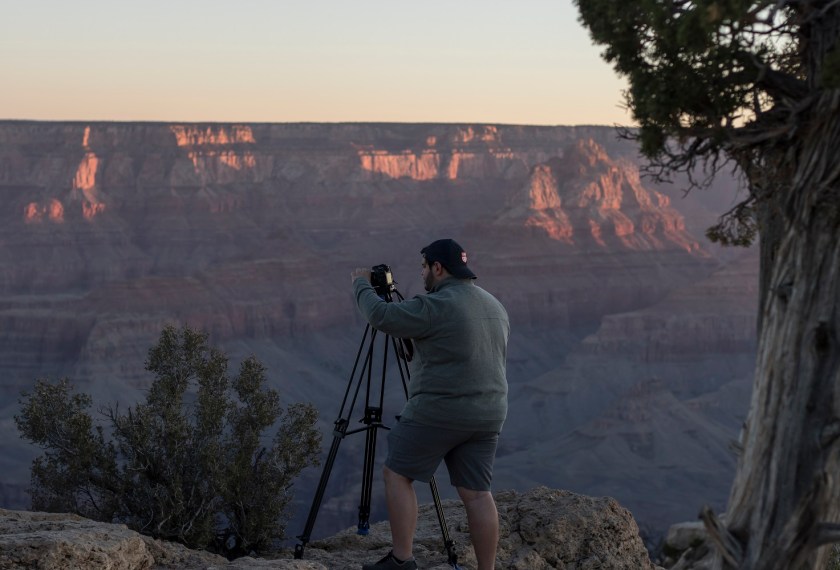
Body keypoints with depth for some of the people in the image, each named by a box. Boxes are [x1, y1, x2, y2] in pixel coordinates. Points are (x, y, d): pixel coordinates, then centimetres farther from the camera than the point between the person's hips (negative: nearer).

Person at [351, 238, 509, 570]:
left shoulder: (437, 306, -14)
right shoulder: (495, 307, 13)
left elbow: (382, 317, -11)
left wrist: (362, 285, 5)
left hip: (439, 413, -7)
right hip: (487, 415, 7)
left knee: (397, 474, 6)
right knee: (476, 493, 8)